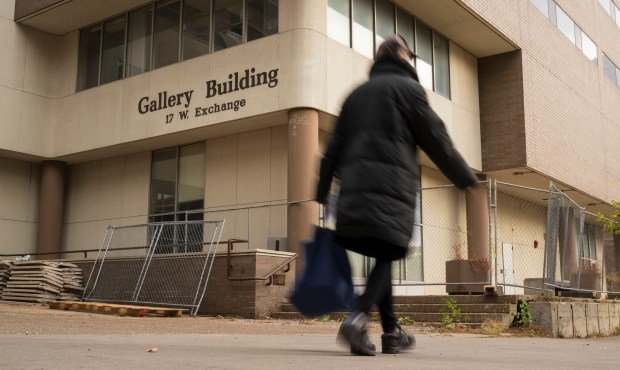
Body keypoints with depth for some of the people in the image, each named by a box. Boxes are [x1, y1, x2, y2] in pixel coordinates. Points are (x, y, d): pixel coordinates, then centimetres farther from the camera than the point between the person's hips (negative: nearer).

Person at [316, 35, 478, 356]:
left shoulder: (356, 94, 23)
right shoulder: (408, 87, 6)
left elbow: (334, 147, 19)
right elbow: (436, 141, 3)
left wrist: (322, 192, 19)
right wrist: (468, 180, 10)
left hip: (354, 185, 6)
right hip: (392, 185, -5)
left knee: (381, 255, 11)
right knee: (386, 255, -5)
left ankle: (392, 332, 13)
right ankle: (358, 318, -25)